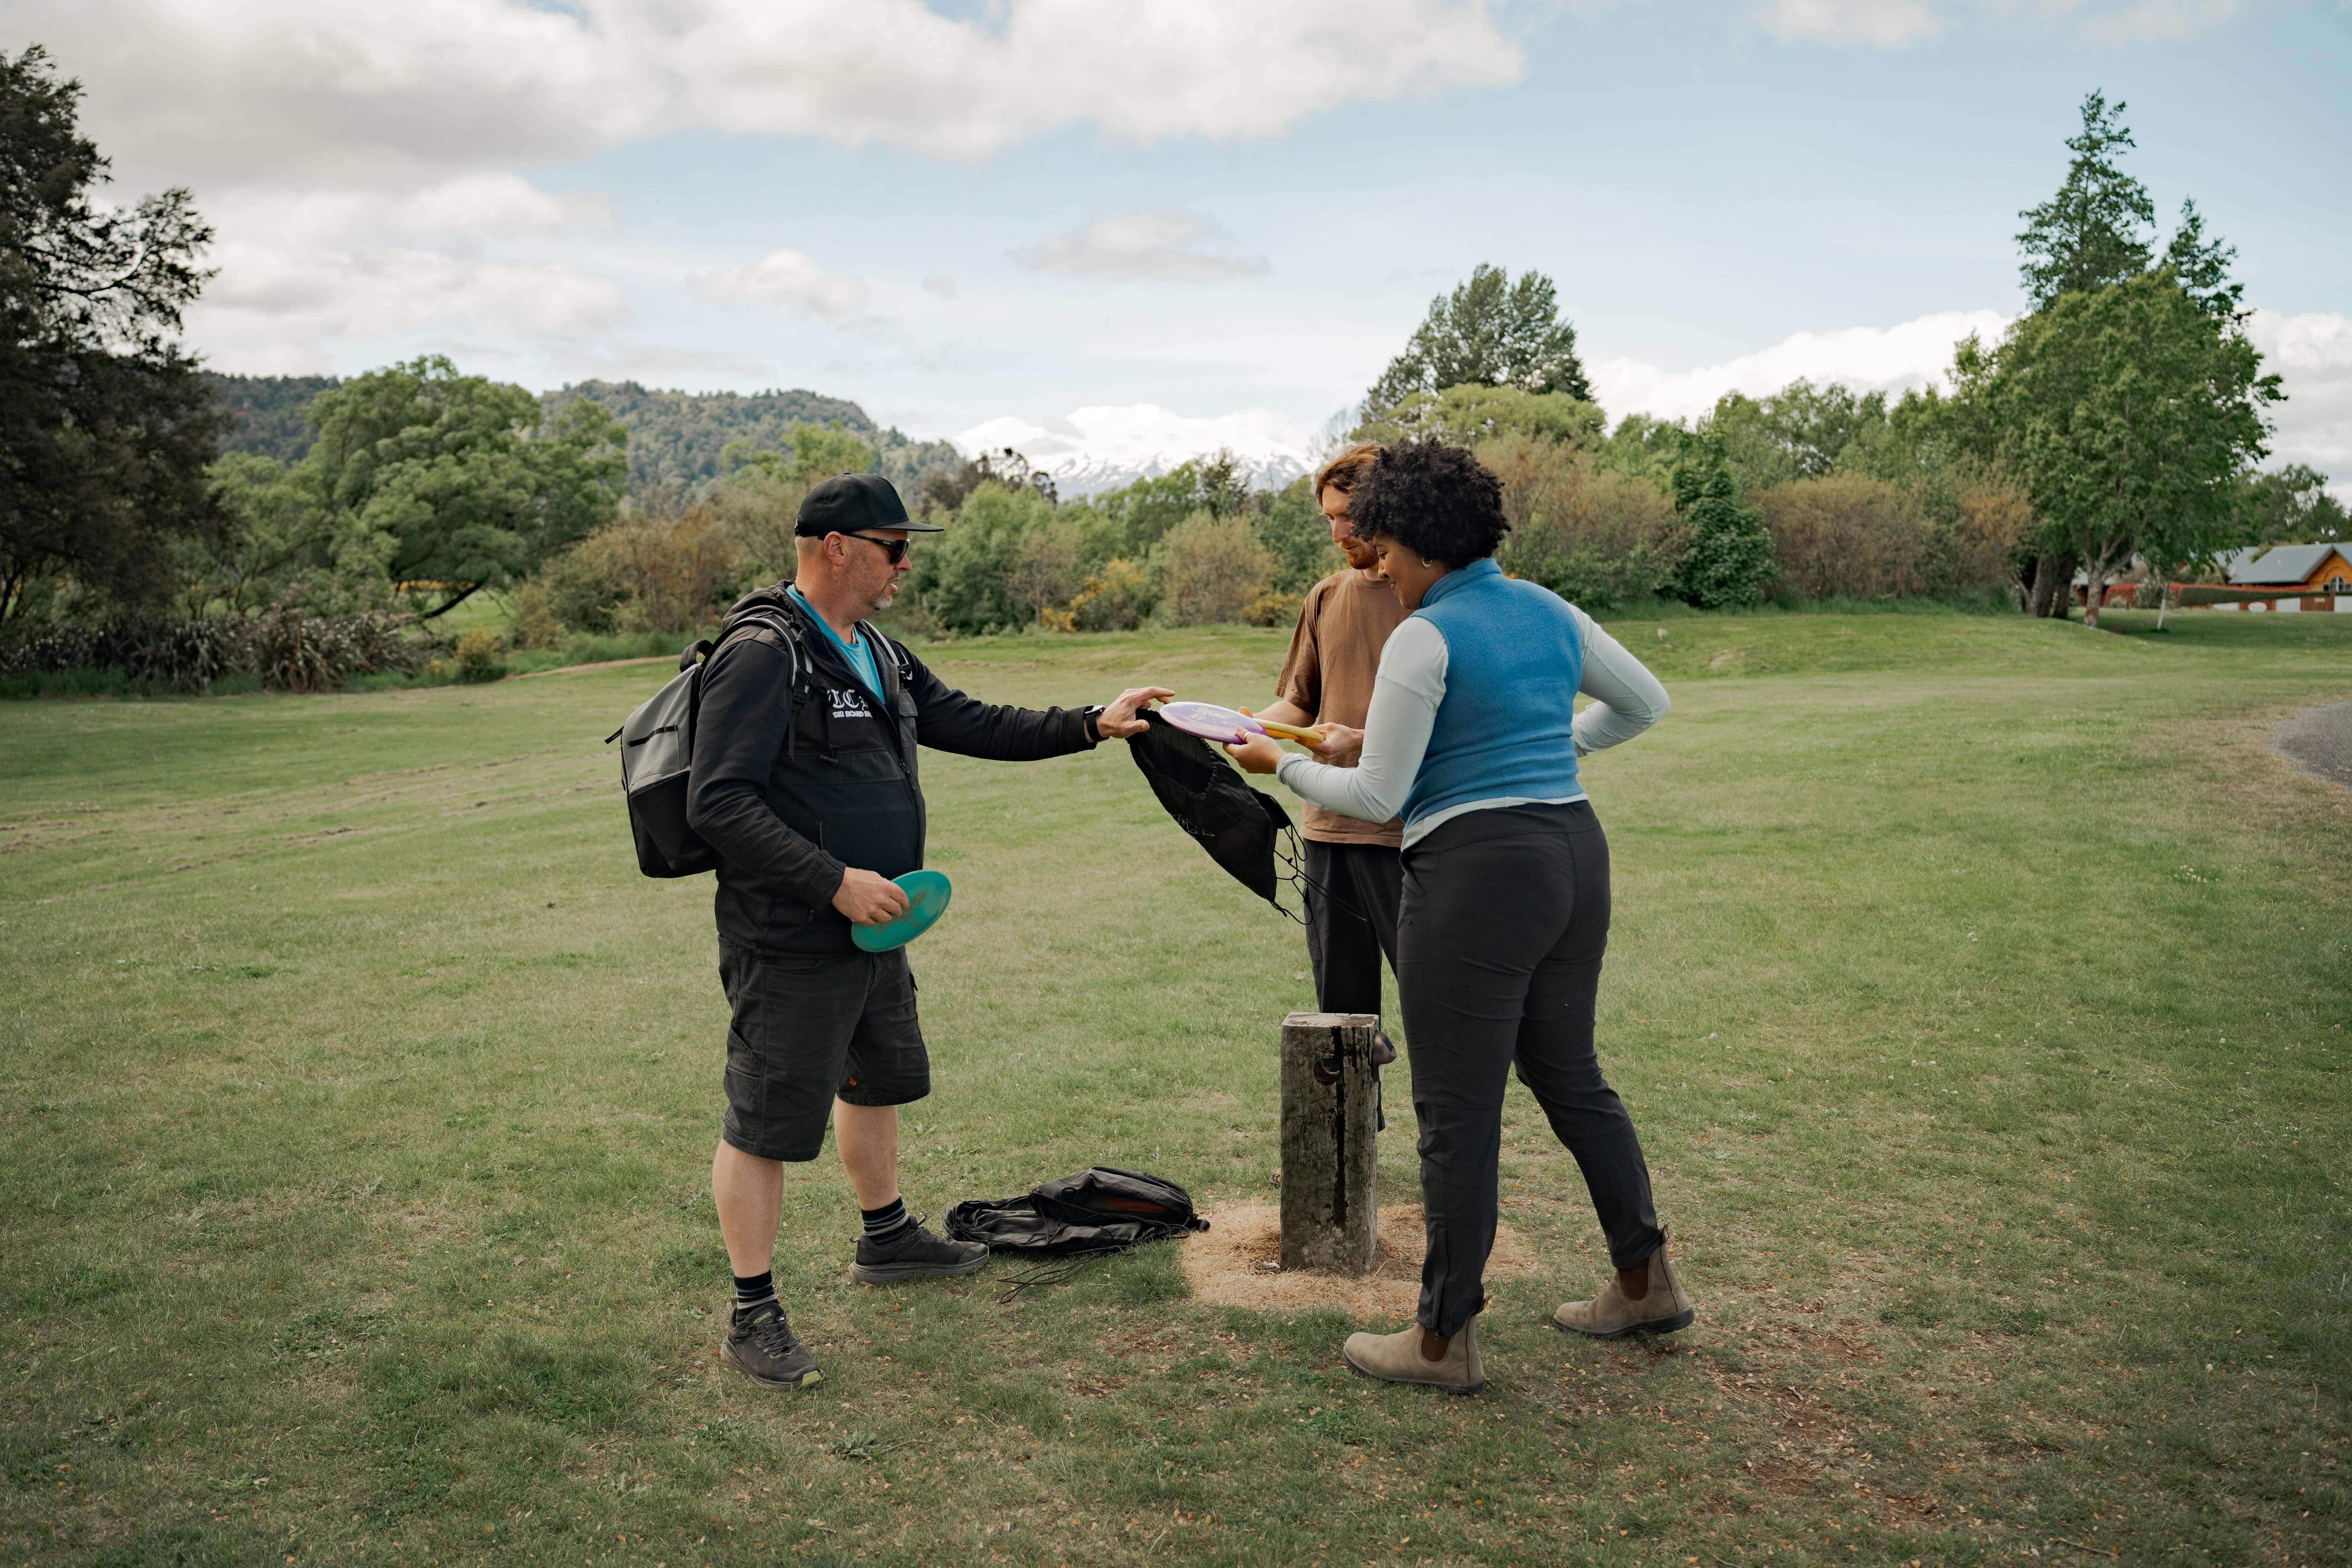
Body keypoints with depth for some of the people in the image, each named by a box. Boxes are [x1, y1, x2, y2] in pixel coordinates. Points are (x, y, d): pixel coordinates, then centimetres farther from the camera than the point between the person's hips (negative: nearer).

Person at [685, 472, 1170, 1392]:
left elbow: (969, 724, 16)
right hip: (788, 946, -10)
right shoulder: (763, 656, -18)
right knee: (765, 1126, 1)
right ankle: (754, 1317, 14)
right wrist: (834, 880, -26)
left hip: (871, 934, 10)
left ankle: (887, 1241, 47)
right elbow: (719, 804, -23)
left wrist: (1090, 726, 10)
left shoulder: (877, 655, 12)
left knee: (877, 1082, 25)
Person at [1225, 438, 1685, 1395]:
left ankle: (1445, 1340, 12)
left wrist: (1281, 765, 4)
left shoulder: (1424, 637, -11)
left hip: (1476, 869, -8)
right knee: (1570, 1077, 22)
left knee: (1458, 1111, 1)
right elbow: (1646, 702, 24)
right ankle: (1647, 1282, 31)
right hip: (1575, 850, 8)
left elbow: (1376, 796, -10)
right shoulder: (1549, 612, 11)